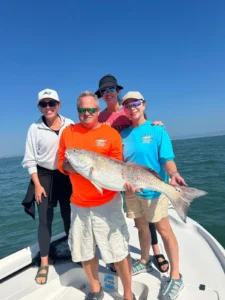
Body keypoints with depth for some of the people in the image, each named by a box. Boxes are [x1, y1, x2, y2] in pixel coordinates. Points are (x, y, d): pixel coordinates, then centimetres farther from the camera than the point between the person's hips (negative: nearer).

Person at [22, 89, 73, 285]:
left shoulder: (70, 125, -3)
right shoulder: (35, 128, -4)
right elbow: (30, 159, -3)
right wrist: (37, 184, -7)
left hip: (66, 176, 1)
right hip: (44, 177, -1)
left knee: (69, 216, 13)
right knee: (45, 220, 6)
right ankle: (44, 264, 23)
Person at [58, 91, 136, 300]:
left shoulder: (111, 133, -4)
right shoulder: (68, 132, 4)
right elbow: (61, 162, 8)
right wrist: (68, 166, -14)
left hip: (107, 202, -3)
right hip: (79, 203, 4)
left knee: (119, 251, 4)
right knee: (85, 250, 18)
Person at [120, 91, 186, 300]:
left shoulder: (157, 130, -6)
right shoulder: (124, 134, 6)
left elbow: (167, 159, -12)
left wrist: (173, 174, -31)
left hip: (154, 189, -4)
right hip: (131, 190, 5)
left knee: (164, 230, 4)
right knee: (141, 227, 19)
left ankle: (175, 277, 20)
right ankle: (144, 261, 41)